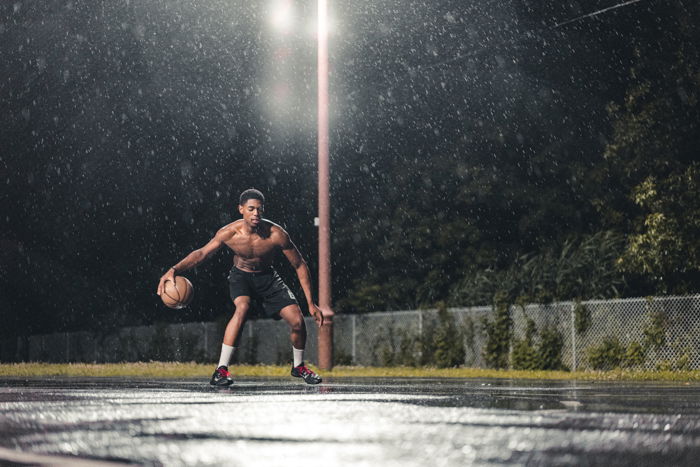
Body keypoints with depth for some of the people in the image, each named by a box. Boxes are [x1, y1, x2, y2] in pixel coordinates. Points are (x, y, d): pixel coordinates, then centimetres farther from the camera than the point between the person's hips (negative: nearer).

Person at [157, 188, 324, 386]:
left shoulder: (276, 234, -26)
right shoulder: (229, 233, -25)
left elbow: (300, 266, -17)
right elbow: (201, 253, -12)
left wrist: (311, 303, -17)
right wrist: (174, 270, -29)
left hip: (267, 277, 1)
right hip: (241, 275, -1)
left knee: (297, 320, -11)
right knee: (243, 307, -34)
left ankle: (299, 367, 20)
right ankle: (221, 370, -31)